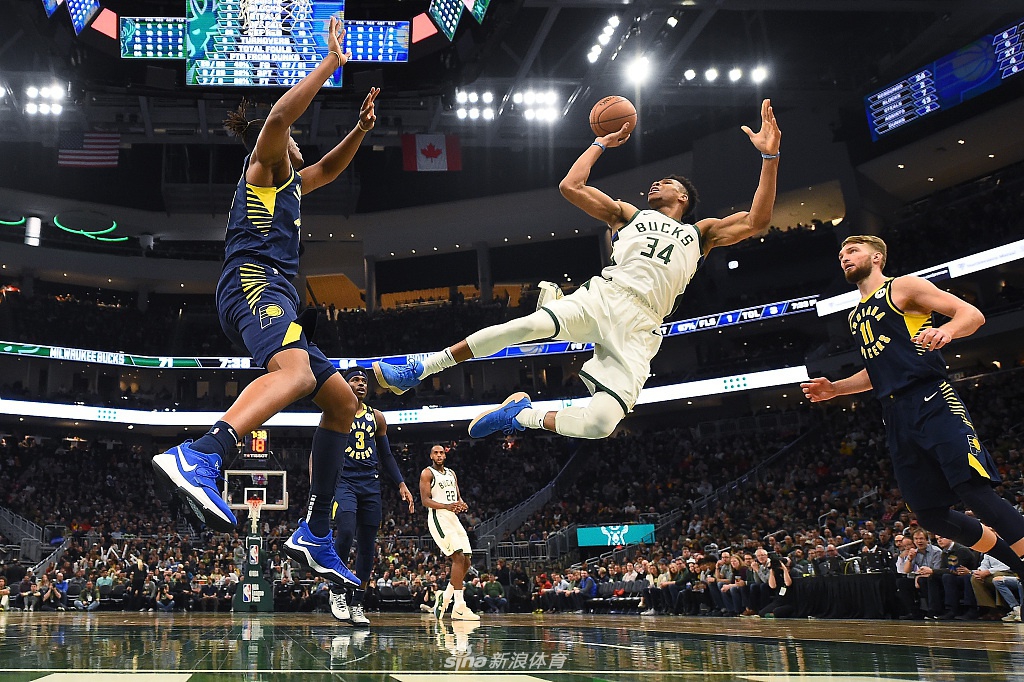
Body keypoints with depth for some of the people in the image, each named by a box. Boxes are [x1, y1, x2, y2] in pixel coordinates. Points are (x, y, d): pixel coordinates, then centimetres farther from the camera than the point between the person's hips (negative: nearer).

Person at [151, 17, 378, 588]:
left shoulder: (288, 183, 35)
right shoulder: (264, 166, 12)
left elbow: (329, 169, 48)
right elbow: (278, 118, -9)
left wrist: (362, 127, 32)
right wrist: (331, 62, -2)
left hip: (272, 296, 10)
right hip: (256, 284, -9)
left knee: (342, 399, 7)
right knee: (297, 369, -39)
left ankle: (315, 538, 2)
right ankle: (198, 458, -63)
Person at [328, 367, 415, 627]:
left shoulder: (376, 417, 14)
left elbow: (386, 455, 18)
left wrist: (401, 484, 8)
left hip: (370, 484, 4)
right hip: (343, 481, -4)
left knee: (367, 545, 3)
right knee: (345, 532, -25)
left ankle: (356, 604, 12)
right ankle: (337, 591, -5)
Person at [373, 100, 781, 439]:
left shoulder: (700, 233, 25)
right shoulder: (629, 215, 26)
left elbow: (756, 221, 10)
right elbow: (571, 186, 18)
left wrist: (770, 155, 5)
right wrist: (601, 144, 28)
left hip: (639, 326, 0)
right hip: (602, 295, 1)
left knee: (599, 424, -21)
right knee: (526, 326, -29)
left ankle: (524, 416, 4)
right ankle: (419, 371, -20)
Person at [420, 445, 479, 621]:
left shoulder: (452, 474, 19)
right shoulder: (427, 473, -2)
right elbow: (425, 500, -10)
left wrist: (462, 505, -4)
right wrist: (447, 506, -25)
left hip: (453, 518, 8)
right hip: (438, 518, -8)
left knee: (466, 562, 4)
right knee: (458, 557, -20)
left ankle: (445, 597, 18)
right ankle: (459, 608, -19)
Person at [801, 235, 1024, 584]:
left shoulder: (903, 286, 4)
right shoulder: (856, 316, 25)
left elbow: (973, 314, -4)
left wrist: (945, 330, -25)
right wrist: (834, 389, 20)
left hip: (932, 403, -7)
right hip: (897, 419, 7)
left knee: (977, 494, -20)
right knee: (931, 515, 5)